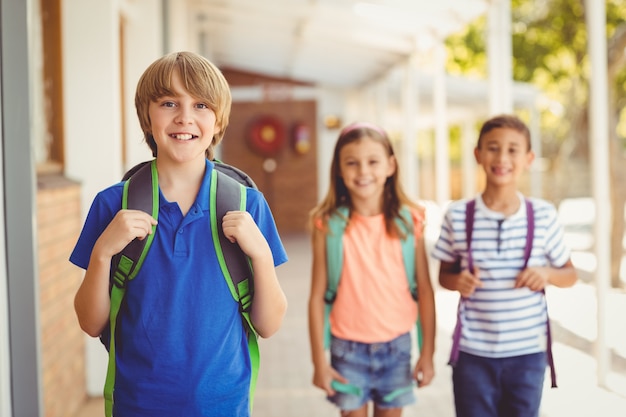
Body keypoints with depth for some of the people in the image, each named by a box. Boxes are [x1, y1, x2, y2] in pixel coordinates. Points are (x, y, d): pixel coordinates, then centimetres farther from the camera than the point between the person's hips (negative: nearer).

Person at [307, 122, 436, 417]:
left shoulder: (408, 221, -3)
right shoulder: (328, 225, -7)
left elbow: (424, 290, 0)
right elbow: (317, 296, -5)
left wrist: (428, 351, 0)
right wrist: (319, 360, -4)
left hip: (397, 345, 1)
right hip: (349, 348, -1)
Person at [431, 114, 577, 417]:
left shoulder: (544, 215, -2)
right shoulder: (457, 215, -3)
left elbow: (569, 275, 9)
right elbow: (445, 274, 9)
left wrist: (547, 273, -12)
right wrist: (457, 281, -13)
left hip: (528, 351, 1)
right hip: (473, 352, 0)